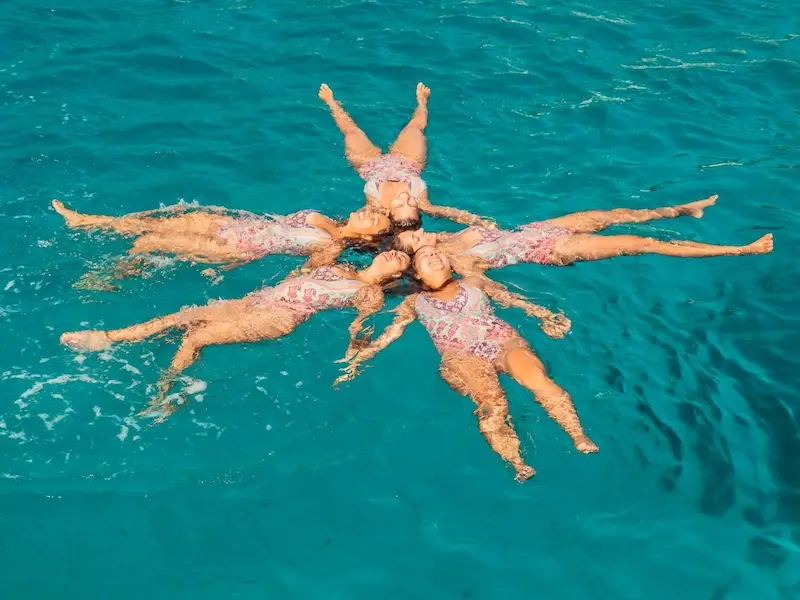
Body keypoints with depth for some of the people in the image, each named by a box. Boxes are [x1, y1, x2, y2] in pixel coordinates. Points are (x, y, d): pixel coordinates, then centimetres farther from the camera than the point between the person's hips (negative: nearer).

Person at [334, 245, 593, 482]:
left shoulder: (475, 282, 30)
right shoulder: (414, 302, 27)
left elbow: (514, 299, 24)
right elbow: (387, 335, 22)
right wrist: (356, 360, 12)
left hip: (504, 340, 2)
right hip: (462, 356, -2)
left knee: (539, 379, -30)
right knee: (492, 402, -33)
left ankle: (580, 439, -41)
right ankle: (518, 464, -51)